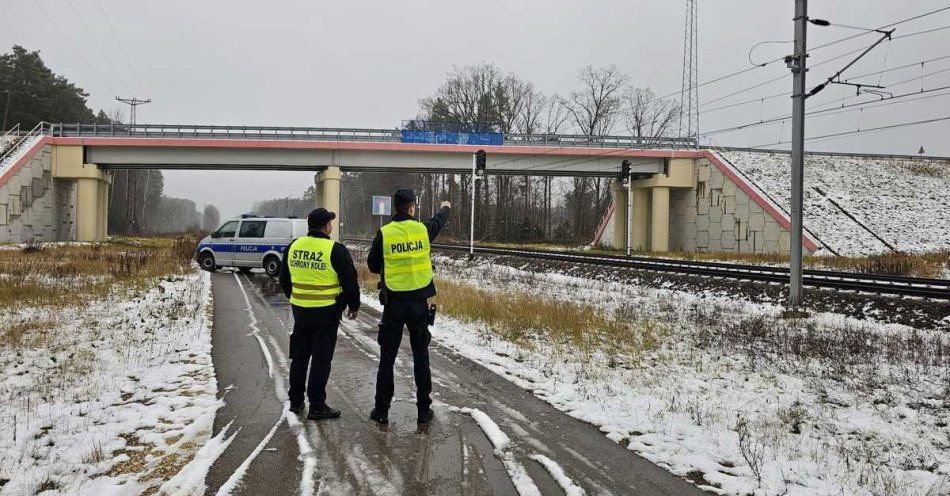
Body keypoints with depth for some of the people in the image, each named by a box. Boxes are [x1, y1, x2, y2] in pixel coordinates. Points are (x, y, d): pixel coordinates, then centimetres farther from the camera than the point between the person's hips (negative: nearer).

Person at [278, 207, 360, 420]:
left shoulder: (293, 247, 4)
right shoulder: (336, 251, -13)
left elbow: (284, 279, 15)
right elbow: (350, 281, -9)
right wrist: (354, 305, 6)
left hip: (300, 310, 5)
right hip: (326, 312, -5)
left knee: (299, 356, 16)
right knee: (321, 359, 1)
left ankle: (296, 401, 24)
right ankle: (317, 406, 4)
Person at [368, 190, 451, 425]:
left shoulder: (384, 233, -7)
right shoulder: (422, 229, -2)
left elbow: (373, 266, 3)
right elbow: (438, 221, 22)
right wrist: (445, 208, 43)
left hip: (393, 302, -1)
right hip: (419, 302, 1)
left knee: (387, 357, 7)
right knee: (421, 356, 10)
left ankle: (382, 410, 12)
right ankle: (424, 409, 14)